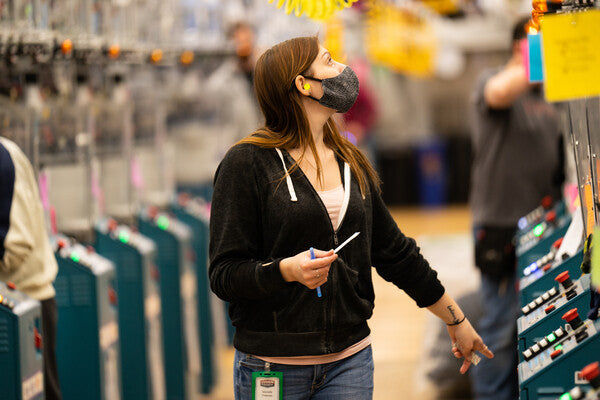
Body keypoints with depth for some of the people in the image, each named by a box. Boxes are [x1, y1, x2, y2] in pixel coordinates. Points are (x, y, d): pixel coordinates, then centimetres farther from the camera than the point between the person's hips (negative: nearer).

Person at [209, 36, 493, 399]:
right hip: (272, 365, -5)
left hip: (350, 360, 5)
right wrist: (288, 270, -26)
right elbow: (224, 274, -10)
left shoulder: (352, 164, 12)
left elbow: (395, 254, 20)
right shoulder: (248, 162, -7)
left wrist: (457, 320, 24)